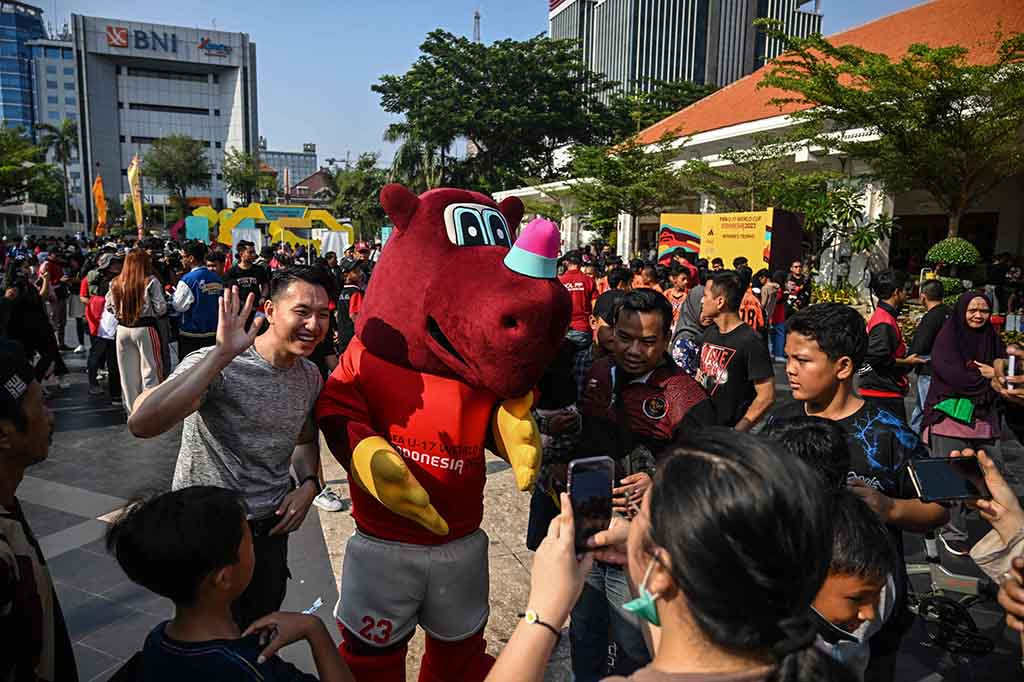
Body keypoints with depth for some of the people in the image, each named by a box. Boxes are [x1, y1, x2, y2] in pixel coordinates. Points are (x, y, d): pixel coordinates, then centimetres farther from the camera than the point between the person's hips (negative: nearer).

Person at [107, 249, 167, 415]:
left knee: (128, 374, 12)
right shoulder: (150, 281, -11)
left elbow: (109, 308, 6)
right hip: (145, 329, -4)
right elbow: (160, 308, -12)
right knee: (150, 371, 4)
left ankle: (133, 412, 23)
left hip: (123, 329, 4)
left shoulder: (116, 283, 1)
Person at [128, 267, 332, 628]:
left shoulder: (310, 377, -1)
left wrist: (308, 483, -3)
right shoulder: (215, 366, -23)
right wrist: (221, 355, -41)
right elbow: (141, 424, -40)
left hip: (272, 527, 6)